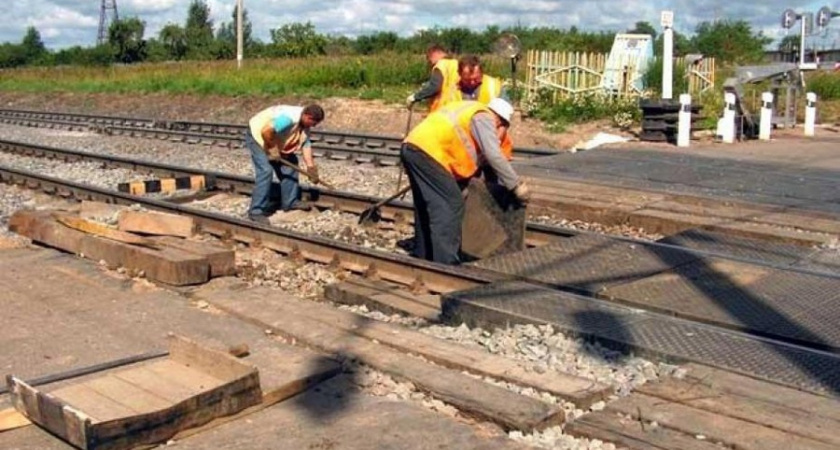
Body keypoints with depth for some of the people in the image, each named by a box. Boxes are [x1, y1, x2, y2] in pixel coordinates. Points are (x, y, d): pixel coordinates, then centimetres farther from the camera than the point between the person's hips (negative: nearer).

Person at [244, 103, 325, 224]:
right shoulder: (289, 118, -34)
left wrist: (311, 168, -3)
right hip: (257, 136, -10)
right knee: (265, 171, -19)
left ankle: (290, 201, 21)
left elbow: (306, 145, 2)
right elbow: (266, 131, -38)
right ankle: (256, 212, -14)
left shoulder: (304, 125, -2)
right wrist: (272, 149, -24)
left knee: (290, 163, 11)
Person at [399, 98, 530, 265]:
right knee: (451, 205, -8)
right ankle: (445, 264, -10)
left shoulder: (469, 111, 29)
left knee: (427, 207, 20)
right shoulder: (484, 118, 1)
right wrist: (517, 185, -6)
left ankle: (423, 257, 28)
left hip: (412, 147, 10)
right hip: (426, 151, -10)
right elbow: (494, 156, -11)